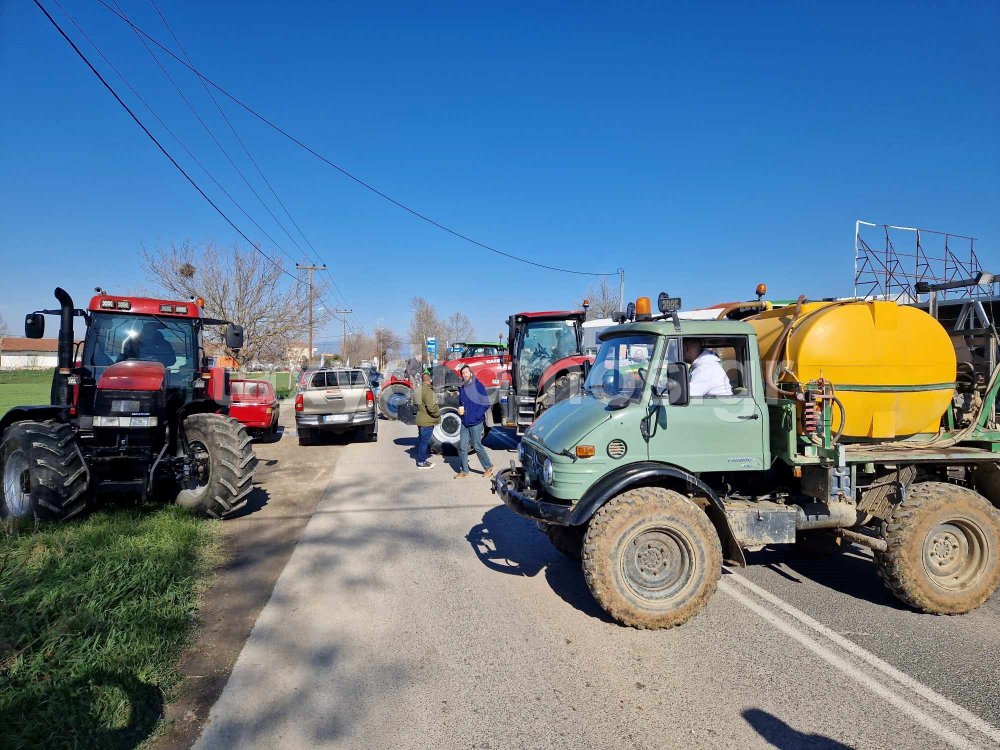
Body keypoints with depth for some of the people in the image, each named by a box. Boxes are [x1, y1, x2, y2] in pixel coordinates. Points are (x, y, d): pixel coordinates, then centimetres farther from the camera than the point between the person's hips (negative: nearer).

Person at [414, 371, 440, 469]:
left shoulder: (418, 390, 11)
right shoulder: (427, 390, -20)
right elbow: (431, 407, -26)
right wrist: (438, 414, -10)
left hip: (421, 419, 10)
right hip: (427, 421, -10)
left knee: (421, 440, 17)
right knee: (425, 441, -2)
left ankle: (421, 460, 27)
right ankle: (421, 462, 3)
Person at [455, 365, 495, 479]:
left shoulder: (478, 386, -8)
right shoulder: (462, 388, 11)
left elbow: (486, 404, -11)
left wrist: (477, 416, -15)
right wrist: (460, 408, 4)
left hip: (476, 423, -6)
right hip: (464, 423, 6)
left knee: (477, 446, 0)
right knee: (462, 447, 6)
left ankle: (489, 467, 17)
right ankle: (464, 471, 15)